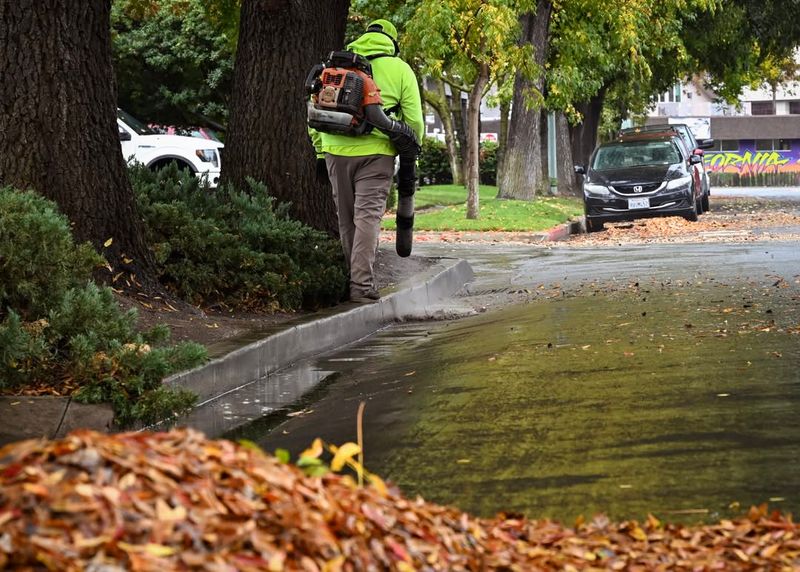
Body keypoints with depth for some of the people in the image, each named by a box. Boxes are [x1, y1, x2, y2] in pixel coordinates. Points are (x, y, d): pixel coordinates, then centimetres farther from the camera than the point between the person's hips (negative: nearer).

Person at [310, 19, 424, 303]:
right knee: (368, 215, -5)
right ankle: (362, 285, -14)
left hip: (336, 151, 3)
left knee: (346, 219, 13)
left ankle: (354, 278, 21)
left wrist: (320, 152, 18)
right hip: (375, 152, -3)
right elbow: (414, 120, 1)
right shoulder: (400, 69, 6)